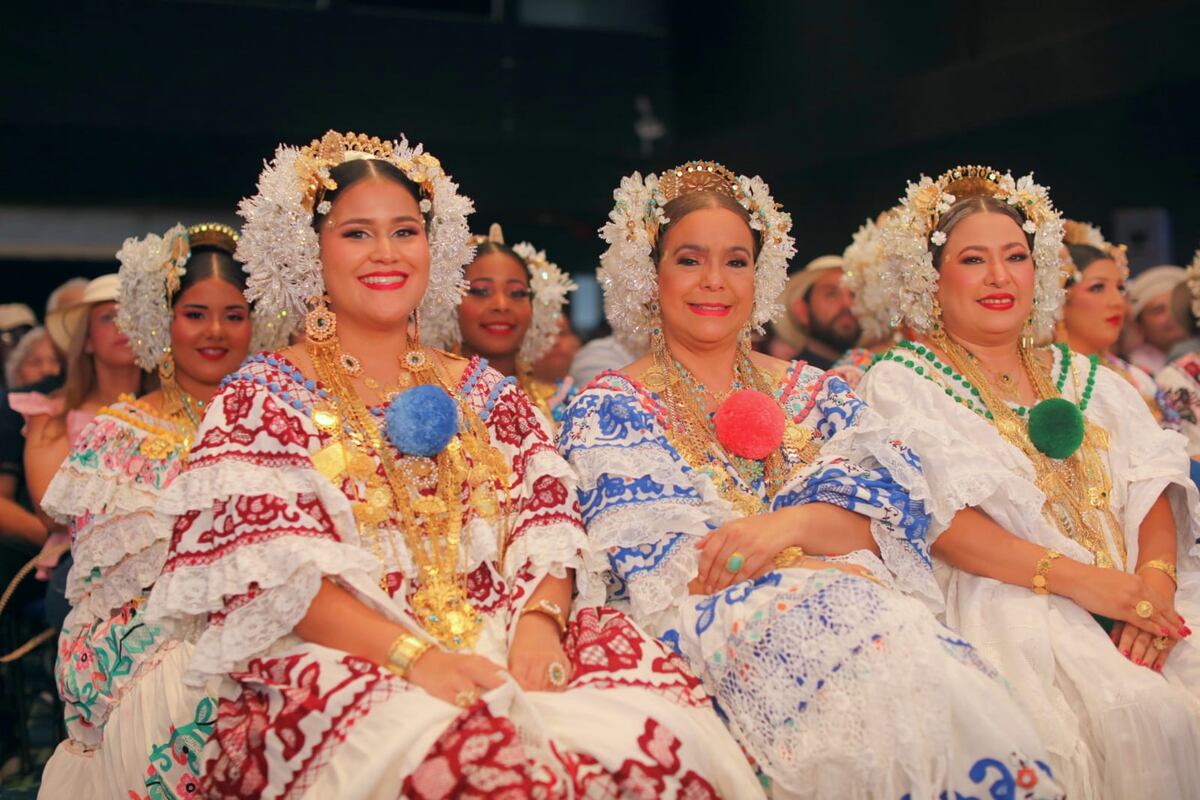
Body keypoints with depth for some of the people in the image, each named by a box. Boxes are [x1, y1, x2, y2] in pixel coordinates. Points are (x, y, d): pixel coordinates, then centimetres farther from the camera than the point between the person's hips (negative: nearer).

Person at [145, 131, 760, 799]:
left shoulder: (481, 393, 19)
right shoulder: (262, 398, 6)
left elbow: (547, 521, 9)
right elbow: (269, 566, -7)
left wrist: (540, 622, -14)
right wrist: (414, 655, -20)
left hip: (501, 646, 4)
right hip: (342, 664, -4)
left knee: (656, 738, -25)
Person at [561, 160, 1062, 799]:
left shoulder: (814, 393, 20)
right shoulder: (610, 408, 9)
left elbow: (886, 512, 6)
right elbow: (642, 549, -5)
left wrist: (791, 523, -18)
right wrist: (834, 567, -15)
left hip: (854, 602, 4)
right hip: (715, 620, -3)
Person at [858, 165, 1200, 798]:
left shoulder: (1088, 380, 22)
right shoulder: (900, 384, 6)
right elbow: (938, 517, -8)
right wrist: (1074, 577, -18)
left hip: (1134, 598, 5)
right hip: (1004, 601, -5)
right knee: (1143, 714, -29)